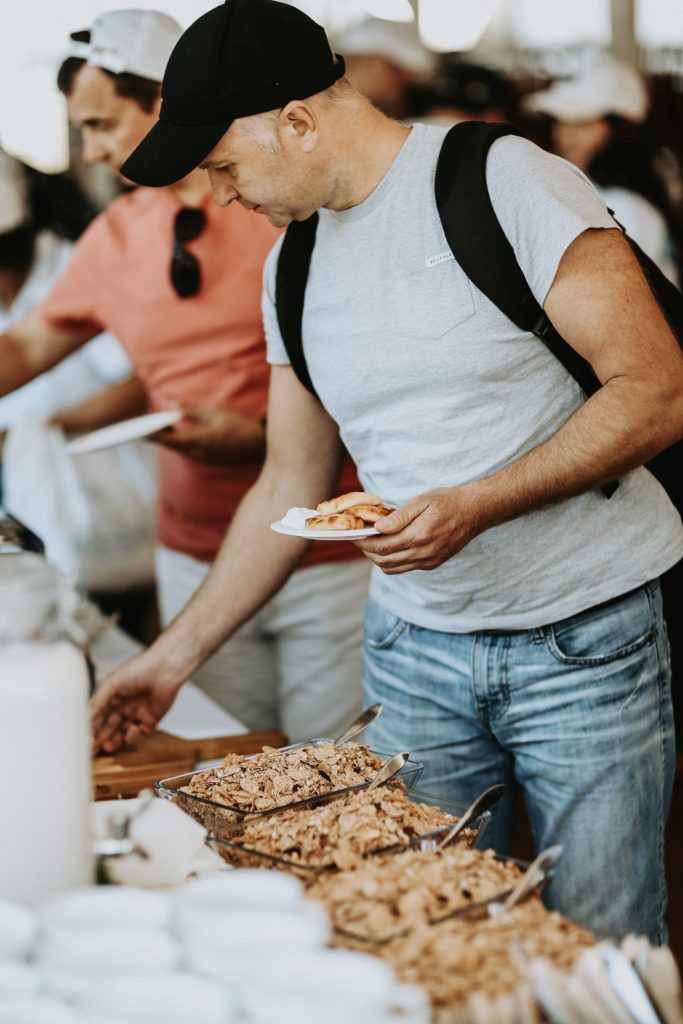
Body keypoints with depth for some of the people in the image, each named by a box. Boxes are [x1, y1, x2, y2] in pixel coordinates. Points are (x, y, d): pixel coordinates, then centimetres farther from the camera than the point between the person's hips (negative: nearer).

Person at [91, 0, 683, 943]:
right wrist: (176, 654, 15)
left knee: (602, 953, 2)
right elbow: (289, 489, 16)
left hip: (585, 642, -5)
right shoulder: (293, 268, 9)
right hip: (414, 651, 5)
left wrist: (476, 504, -22)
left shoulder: (505, 182, -10)